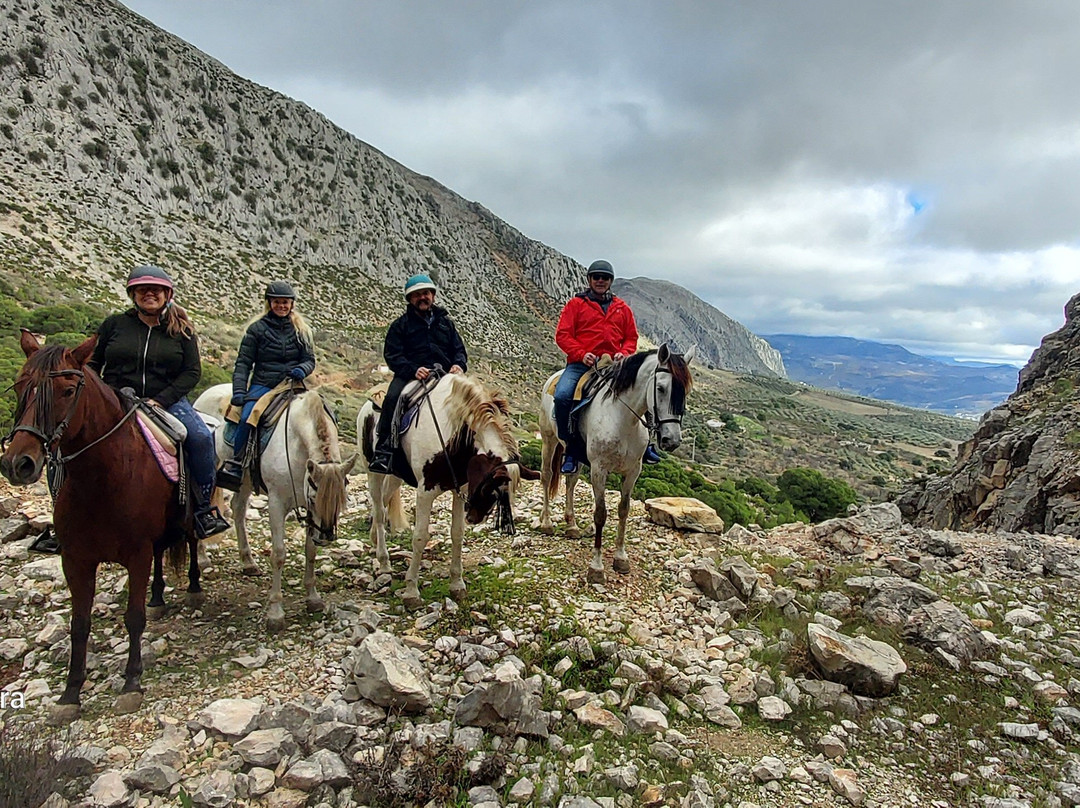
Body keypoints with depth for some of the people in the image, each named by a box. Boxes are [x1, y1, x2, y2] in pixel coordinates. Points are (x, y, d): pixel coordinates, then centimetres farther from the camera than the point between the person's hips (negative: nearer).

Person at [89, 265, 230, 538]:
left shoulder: (181, 330, 7)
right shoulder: (114, 324, 9)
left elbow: (192, 372, 0)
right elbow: (92, 365, 15)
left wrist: (160, 400, -13)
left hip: (167, 401, -1)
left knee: (201, 437, -25)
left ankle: (204, 508, -10)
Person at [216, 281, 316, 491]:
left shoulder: (300, 330, 14)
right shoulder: (257, 328, 6)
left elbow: (309, 360, 12)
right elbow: (243, 363, 3)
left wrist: (302, 370, -13)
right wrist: (239, 391, -10)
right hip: (263, 385, -2)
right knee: (247, 418, -31)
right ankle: (234, 466, -20)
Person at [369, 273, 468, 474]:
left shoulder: (445, 322, 23)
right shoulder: (400, 325, 12)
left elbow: (459, 349, 20)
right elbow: (392, 355, 0)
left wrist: (459, 364, -6)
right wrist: (414, 370, -20)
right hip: (410, 375, -2)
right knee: (392, 398, -31)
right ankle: (383, 450, -27)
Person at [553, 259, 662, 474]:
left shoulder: (622, 308, 18)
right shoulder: (576, 304, 8)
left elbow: (631, 337, 19)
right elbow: (562, 335, 1)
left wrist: (624, 353, -3)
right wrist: (581, 354, -14)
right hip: (581, 363, -3)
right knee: (562, 396, -29)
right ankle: (570, 448, -12)